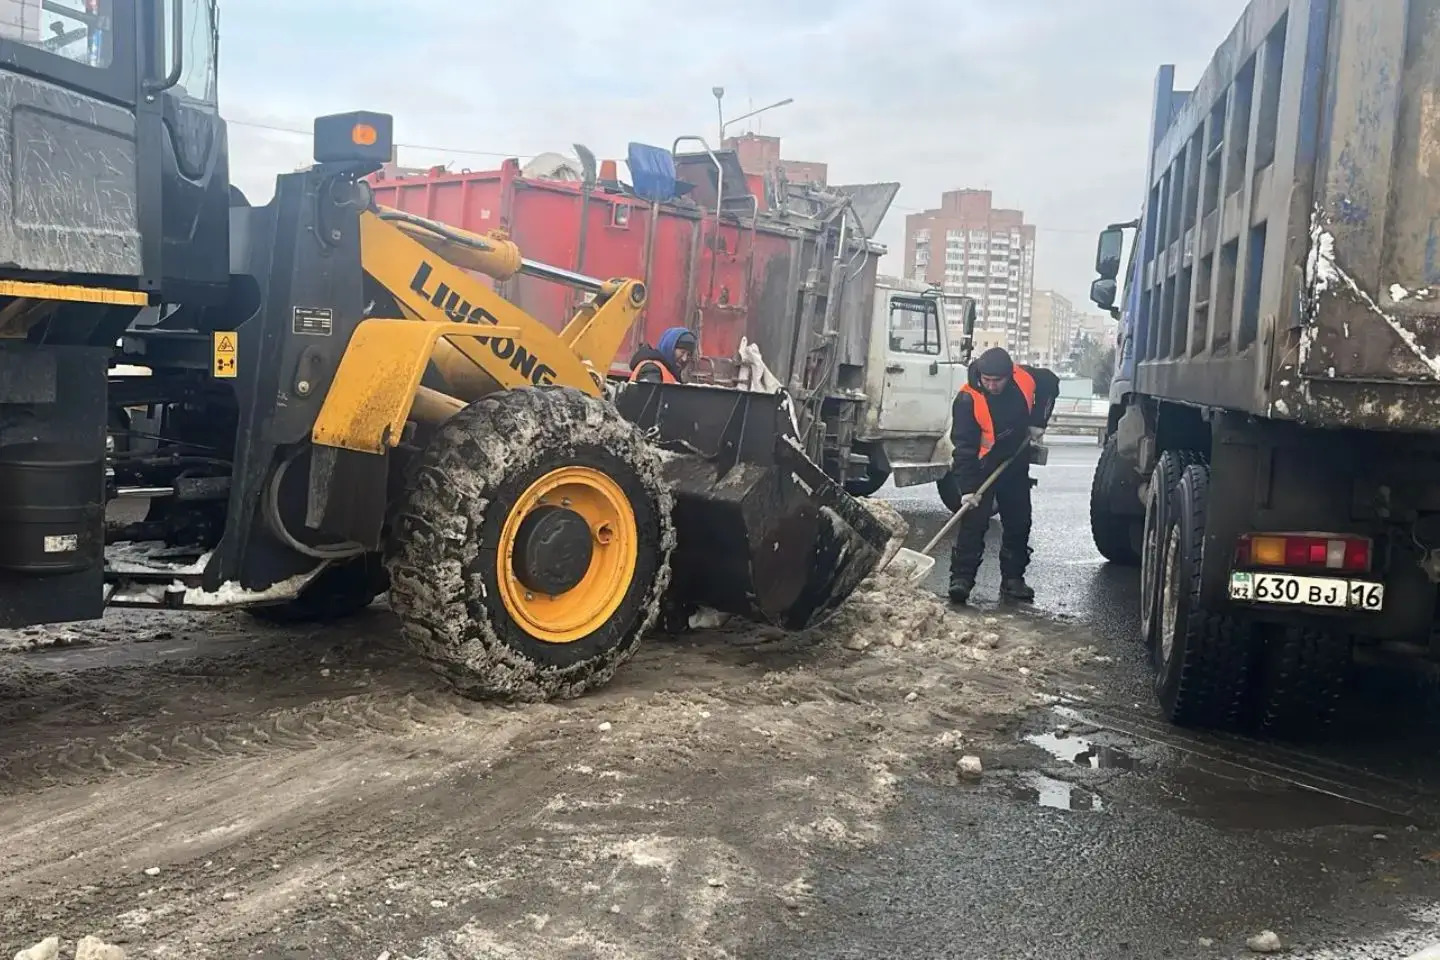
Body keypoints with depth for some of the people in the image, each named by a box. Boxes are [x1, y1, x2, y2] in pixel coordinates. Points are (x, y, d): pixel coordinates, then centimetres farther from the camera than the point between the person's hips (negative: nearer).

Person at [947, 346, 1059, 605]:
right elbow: (964, 447, -25)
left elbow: (1051, 384, 8)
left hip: (1016, 465, 5)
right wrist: (967, 488, -29)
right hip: (982, 467, -4)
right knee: (973, 521, -13)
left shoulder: (1026, 378, -16)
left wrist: (1038, 422, 1)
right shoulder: (968, 399, -26)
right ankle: (961, 579, -11)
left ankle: (1013, 579, 19)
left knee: (1019, 523, 8)